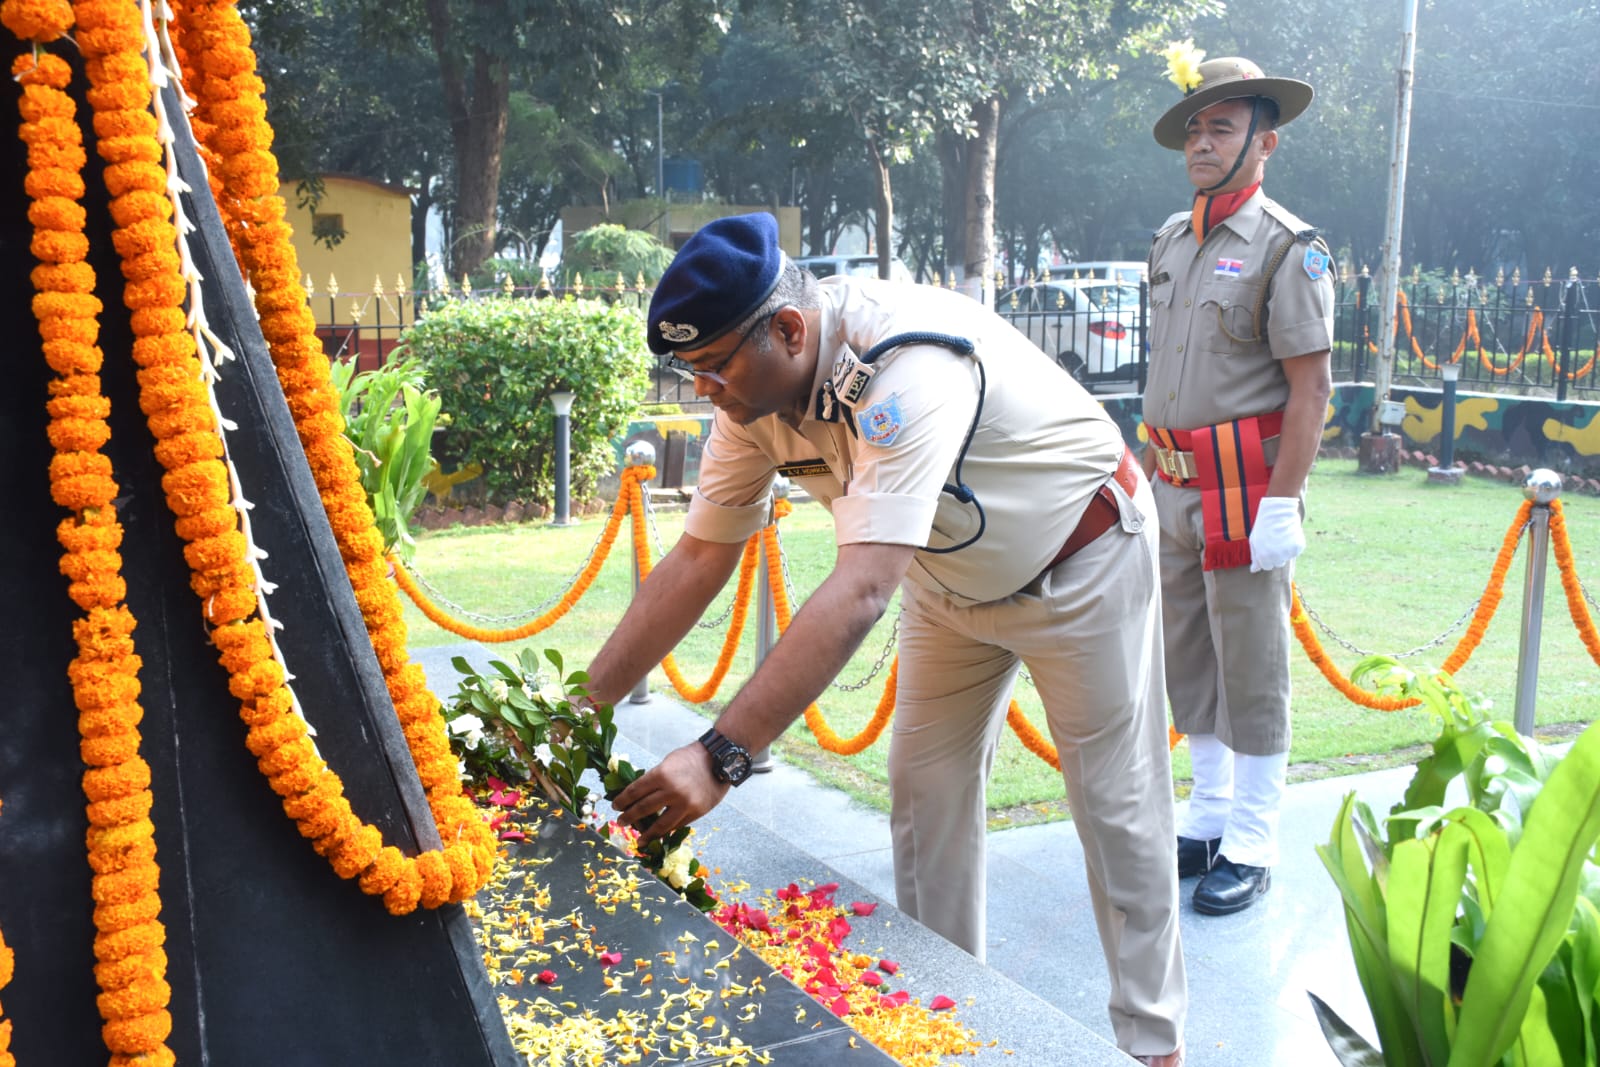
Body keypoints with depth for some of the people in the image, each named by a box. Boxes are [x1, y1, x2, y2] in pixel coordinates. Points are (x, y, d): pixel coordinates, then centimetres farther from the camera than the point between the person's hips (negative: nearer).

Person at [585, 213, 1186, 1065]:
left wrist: (721, 756, -52)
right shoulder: (754, 387, -15)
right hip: (954, 575, 7)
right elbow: (699, 557, -10)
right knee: (924, 786, 8)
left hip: (1077, 560, -7)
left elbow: (861, 590, -48)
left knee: (1116, 801, 0)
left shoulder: (907, 370, -41)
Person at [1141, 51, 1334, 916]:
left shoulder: (1288, 248, -8)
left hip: (1246, 487, -7)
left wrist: (1280, 504, -17)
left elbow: (1310, 388, -12)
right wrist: (1147, 465, 15)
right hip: (1173, 486, 7)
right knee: (1186, 659, 13)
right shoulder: (1170, 240, 12)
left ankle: (1252, 845, 12)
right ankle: (1209, 816, 28)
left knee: (1250, 666, 0)